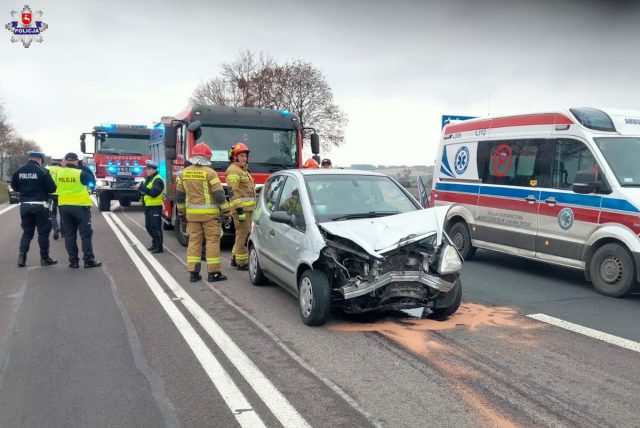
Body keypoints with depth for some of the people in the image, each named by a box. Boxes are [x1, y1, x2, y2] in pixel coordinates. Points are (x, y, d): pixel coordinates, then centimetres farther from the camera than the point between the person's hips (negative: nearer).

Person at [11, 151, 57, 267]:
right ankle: (44, 258, 9)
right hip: (40, 205, -4)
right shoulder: (42, 171, -11)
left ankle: (21, 257, 5)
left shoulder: (18, 171, 2)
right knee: (43, 232, 5)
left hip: (24, 205, 4)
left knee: (27, 232, 14)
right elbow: (52, 188, -9)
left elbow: (14, 186, 13)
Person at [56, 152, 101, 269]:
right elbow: (92, 181, 3)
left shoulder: (59, 173, 1)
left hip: (64, 207, 4)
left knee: (70, 235, 9)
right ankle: (88, 260, -1)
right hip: (80, 206, -4)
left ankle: (73, 261, 10)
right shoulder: (81, 173, -12)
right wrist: (85, 168, 10)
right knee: (86, 234, 2)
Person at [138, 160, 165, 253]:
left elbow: (154, 193, -25)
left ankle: (159, 247, -1)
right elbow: (145, 191, 20)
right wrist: (141, 189, -2)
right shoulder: (148, 179, 16)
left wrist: (142, 187, -25)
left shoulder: (158, 180, -13)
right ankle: (154, 243, 30)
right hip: (148, 206, 9)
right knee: (148, 226, 16)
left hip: (155, 207, -9)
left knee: (156, 227, -6)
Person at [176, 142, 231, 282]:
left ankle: (193, 272, 9)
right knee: (212, 241, 1)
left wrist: (181, 212, 21)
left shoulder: (185, 172, 7)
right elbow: (219, 194, -11)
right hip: (209, 213, -5)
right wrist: (226, 211, -3)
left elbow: (179, 194, 12)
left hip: (192, 213, 5)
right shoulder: (209, 172, -9)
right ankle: (213, 273, 2)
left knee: (194, 241, 9)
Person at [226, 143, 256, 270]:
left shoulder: (243, 170, 21)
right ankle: (241, 263, -3)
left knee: (242, 234, 15)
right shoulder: (233, 170, -10)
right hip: (241, 208, -10)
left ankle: (235, 259, 25)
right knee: (243, 234, -8)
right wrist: (239, 209, -24)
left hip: (247, 208, 10)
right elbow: (233, 192, -19)